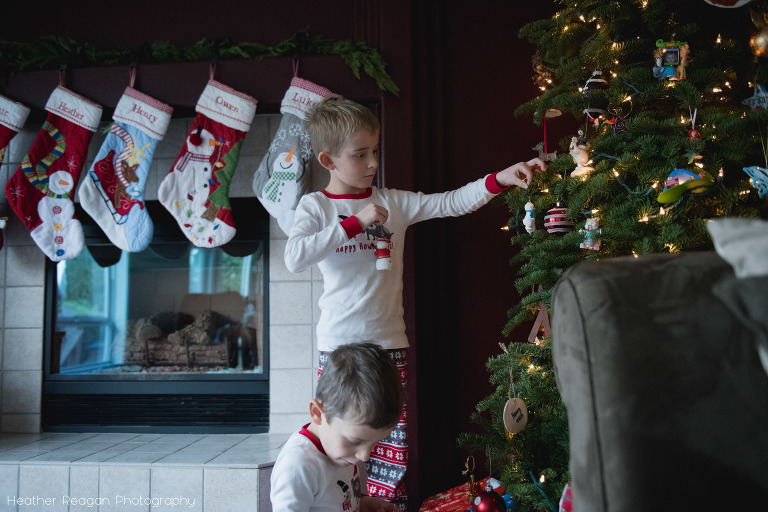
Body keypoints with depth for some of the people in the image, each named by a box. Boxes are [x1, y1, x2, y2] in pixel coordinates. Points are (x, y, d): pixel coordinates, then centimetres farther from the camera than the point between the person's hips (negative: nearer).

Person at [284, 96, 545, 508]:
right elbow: (293, 258, -17)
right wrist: (356, 222, -18)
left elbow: (450, 203, -2)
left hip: (389, 342, 2)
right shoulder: (315, 206, -1)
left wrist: (500, 179, -16)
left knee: (391, 439, 5)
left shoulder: (394, 202, 5)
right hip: (339, 344, -2)